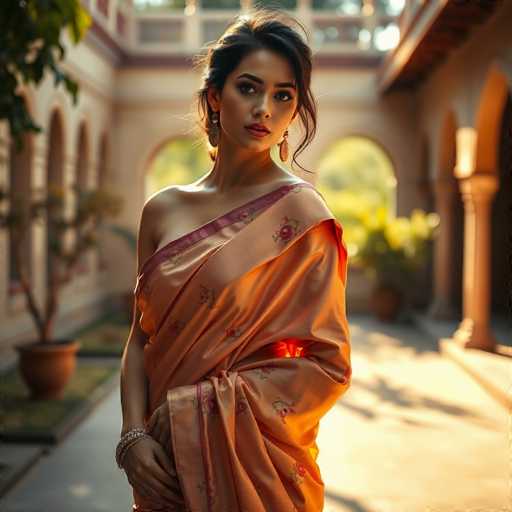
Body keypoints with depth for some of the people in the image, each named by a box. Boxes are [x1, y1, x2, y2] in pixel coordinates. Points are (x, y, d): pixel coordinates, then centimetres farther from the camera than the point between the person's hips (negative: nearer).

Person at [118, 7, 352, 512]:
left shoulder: (300, 211, -11)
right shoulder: (162, 209, 1)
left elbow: (328, 365, -13)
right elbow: (140, 337, 5)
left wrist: (197, 408, -16)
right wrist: (134, 433, -9)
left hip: (257, 466, -3)